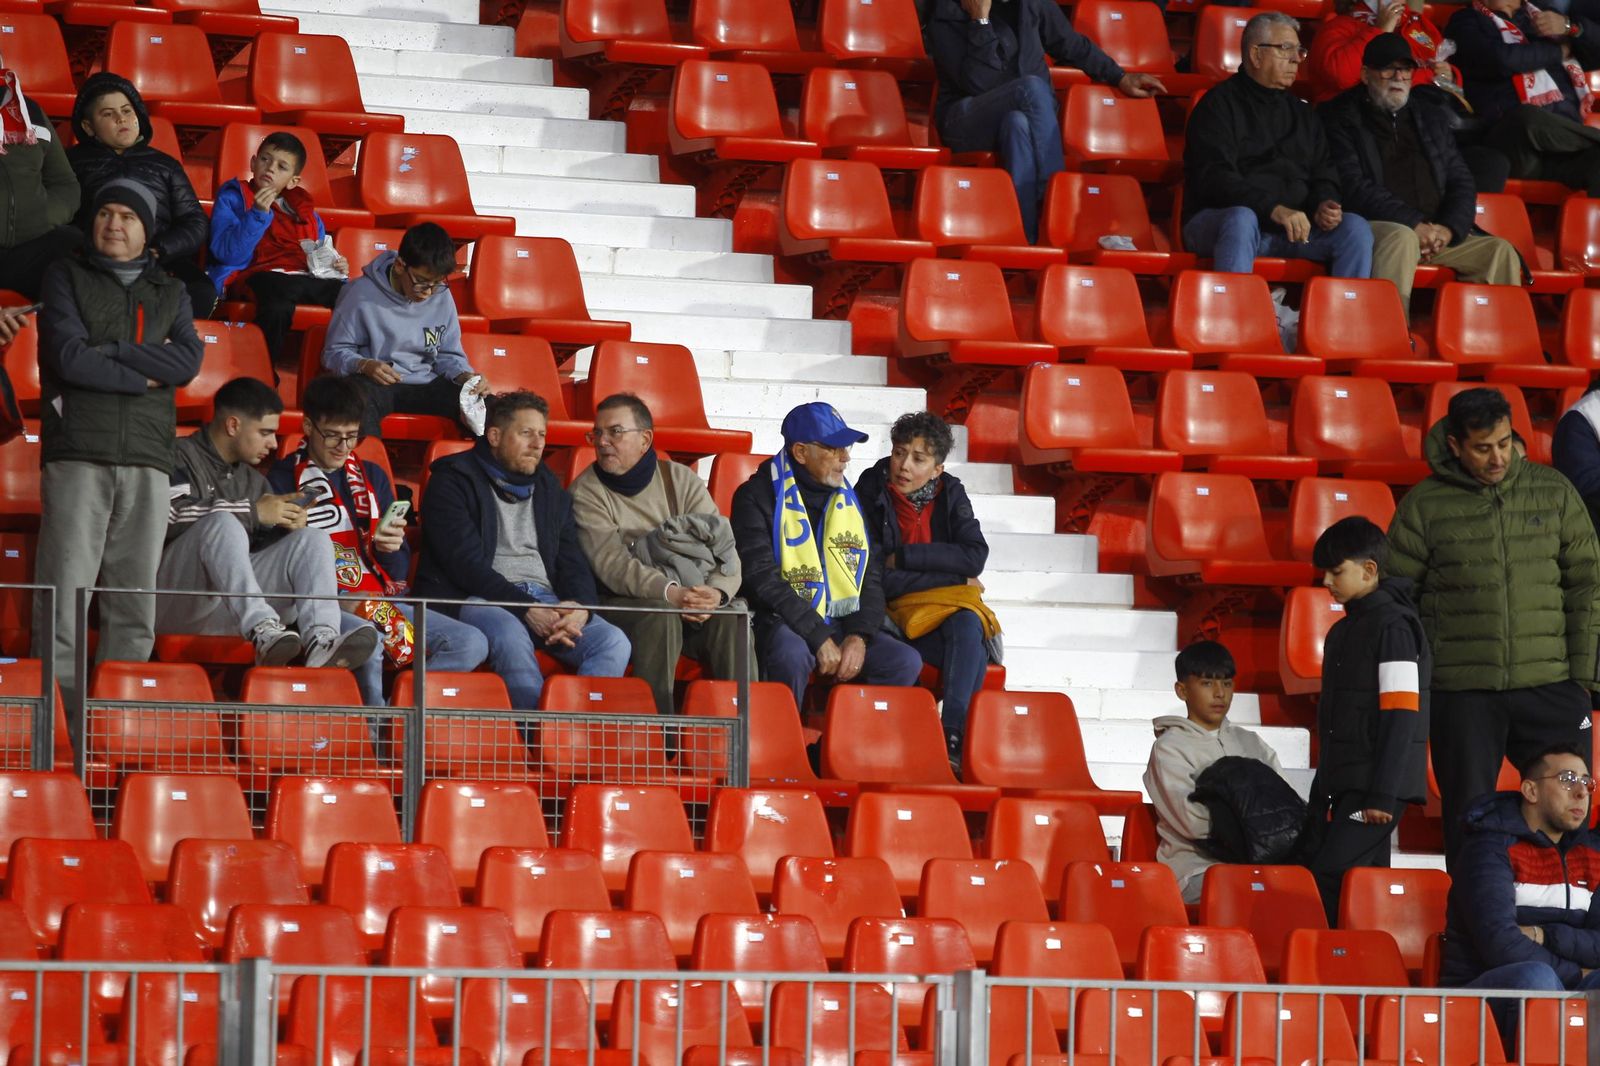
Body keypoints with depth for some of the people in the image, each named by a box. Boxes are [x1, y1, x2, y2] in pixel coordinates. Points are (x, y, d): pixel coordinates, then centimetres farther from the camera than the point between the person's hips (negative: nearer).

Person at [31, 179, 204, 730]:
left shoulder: (169, 292, 20)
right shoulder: (66, 277, 11)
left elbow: (189, 360, 1)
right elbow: (68, 356, -4)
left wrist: (106, 352, -4)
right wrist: (142, 375, -1)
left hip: (146, 460, 3)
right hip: (77, 456, -3)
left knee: (135, 607, -1)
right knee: (64, 599, -11)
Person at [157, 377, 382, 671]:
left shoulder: (253, 480, 23)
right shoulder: (181, 458, 0)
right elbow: (170, 515, -20)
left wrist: (287, 525, -1)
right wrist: (253, 513, -15)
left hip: (230, 610, 7)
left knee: (314, 540, -8)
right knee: (223, 523, -31)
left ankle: (321, 641, -34)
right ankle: (262, 632, -48)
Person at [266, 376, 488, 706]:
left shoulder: (372, 477, 21)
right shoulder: (284, 479, 4)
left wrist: (390, 550, -4)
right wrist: (339, 603, -17)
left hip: (379, 601, 6)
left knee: (472, 644, -16)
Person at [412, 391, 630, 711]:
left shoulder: (549, 489, 23)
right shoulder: (453, 480, 4)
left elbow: (572, 561, 17)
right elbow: (465, 563, -7)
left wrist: (580, 606, -8)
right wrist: (525, 609, -18)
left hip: (547, 601, 5)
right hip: (481, 599, -5)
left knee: (613, 642, -22)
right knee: (511, 636, -39)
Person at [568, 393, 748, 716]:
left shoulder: (682, 480, 8)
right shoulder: (587, 491, -1)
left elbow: (726, 552, -1)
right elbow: (612, 564, -17)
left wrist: (717, 593, -25)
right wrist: (670, 592, -33)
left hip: (690, 601, 3)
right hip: (623, 605, -3)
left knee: (731, 619, -27)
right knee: (661, 616, -35)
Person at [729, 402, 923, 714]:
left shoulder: (848, 500, 14)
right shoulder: (758, 497, -5)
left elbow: (871, 576, 12)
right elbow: (762, 579, -15)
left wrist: (859, 635, -7)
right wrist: (819, 639, -20)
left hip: (842, 623, 6)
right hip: (781, 622, -6)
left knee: (905, 662, -14)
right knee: (791, 655, -38)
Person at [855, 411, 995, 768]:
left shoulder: (950, 493, 4)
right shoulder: (870, 494, -8)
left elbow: (975, 556, -10)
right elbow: (877, 579, -15)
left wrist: (904, 557, -16)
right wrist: (954, 578, -11)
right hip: (889, 613, -4)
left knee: (968, 623, -32)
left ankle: (954, 735, -35)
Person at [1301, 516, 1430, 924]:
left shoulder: (1393, 626, -9)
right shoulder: (1342, 632, 18)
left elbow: (1402, 717, -15)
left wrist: (1383, 794, -20)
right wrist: (1322, 791, 21)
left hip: (1377, 782, -9)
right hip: (1344, 780, 9)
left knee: (1330, 875, -18)